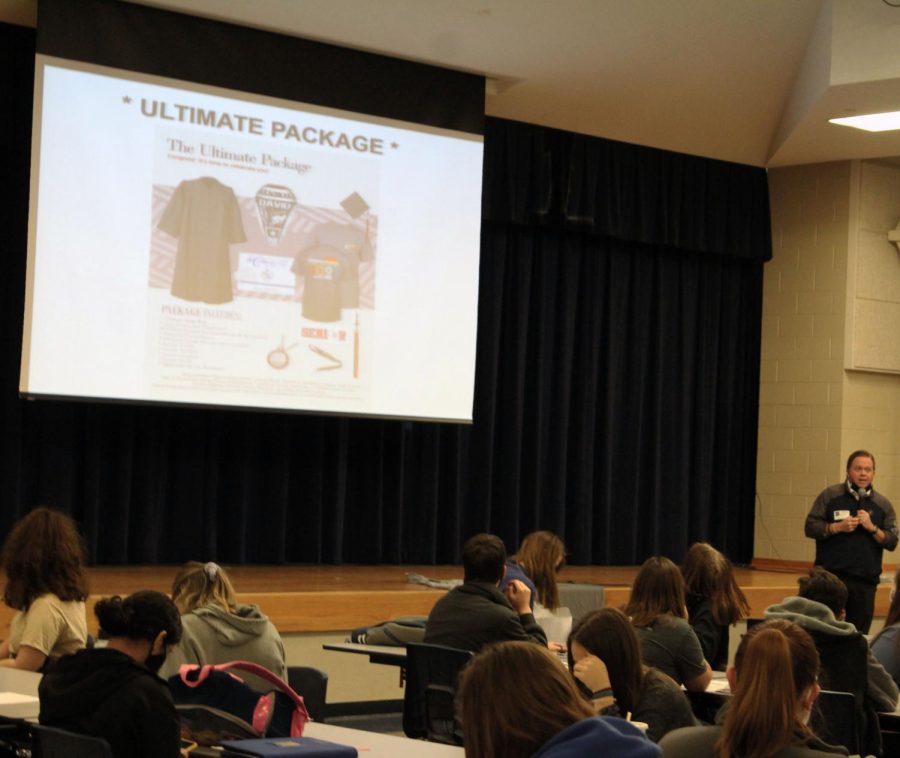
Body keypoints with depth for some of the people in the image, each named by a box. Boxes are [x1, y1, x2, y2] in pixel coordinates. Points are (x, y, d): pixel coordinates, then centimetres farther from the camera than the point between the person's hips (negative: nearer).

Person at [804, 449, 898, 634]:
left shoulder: (883, 504, 8)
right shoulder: (830, 495, 4)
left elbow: (892, 542, 5)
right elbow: (810, 527, 1)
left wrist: (872, 528, -11)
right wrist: (837, 527, -13)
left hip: (866, 579, 2)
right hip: (831, 575, -2)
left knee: (859, 634, 4)